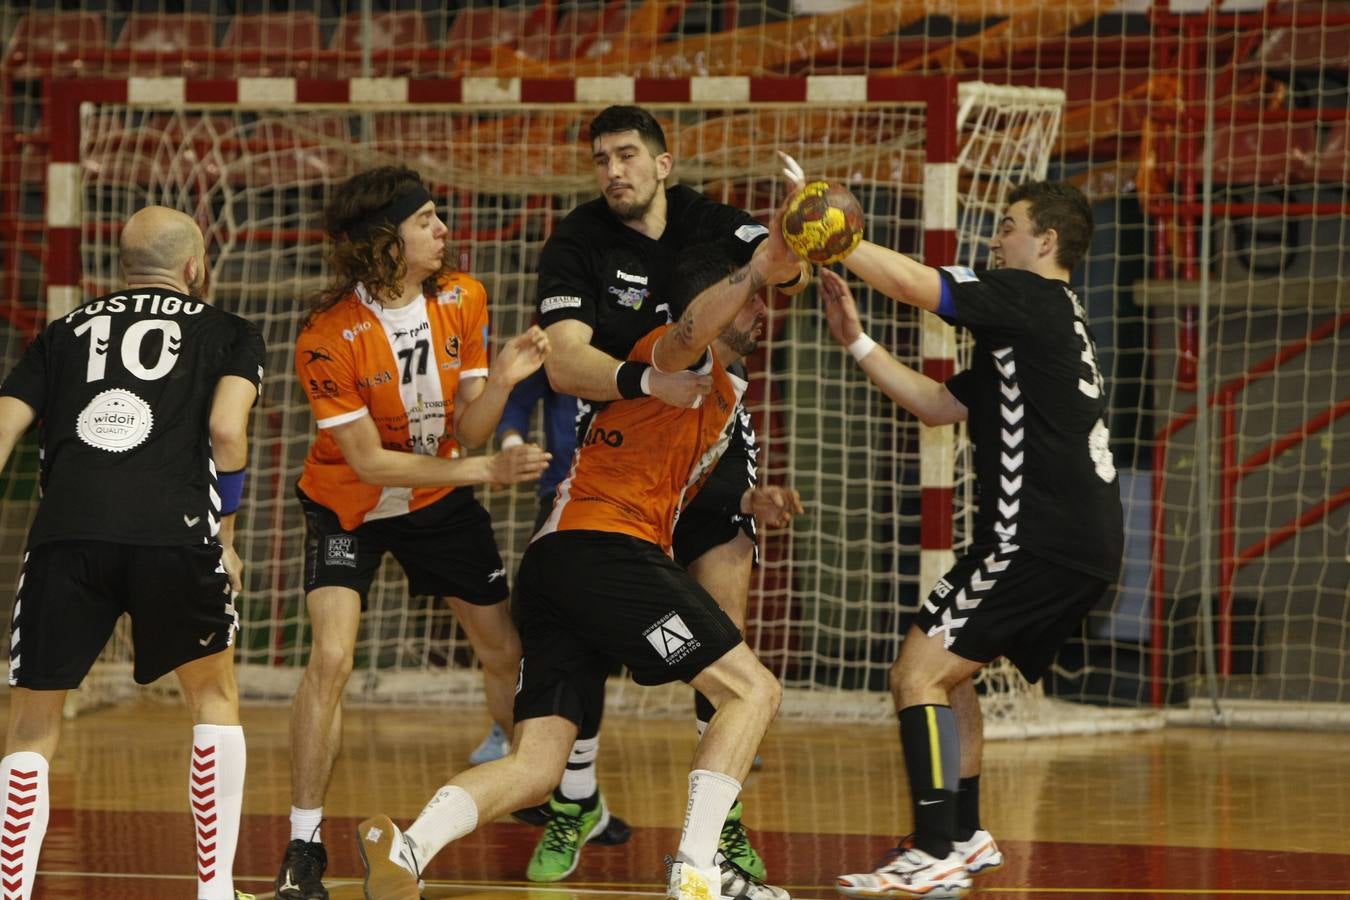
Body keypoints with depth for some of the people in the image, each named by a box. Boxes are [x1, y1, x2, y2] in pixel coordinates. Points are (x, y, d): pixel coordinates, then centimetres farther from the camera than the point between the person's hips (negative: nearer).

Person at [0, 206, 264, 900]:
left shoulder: (65, 333, 25)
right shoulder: (228, 334, 19)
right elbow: (226, 430, 2)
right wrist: (224, 535, 14)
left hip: (64, 532, 1)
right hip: (172, 529, -1)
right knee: (213, 694, 23)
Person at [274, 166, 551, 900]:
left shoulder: (462, 300, -13)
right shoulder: (328, 337, -28)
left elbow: (467, 430, -9)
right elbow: (367, 460, -25)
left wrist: (501, 381, -30)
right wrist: (483, 471, -29)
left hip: (440, 499, 5)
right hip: (347, 506, -5)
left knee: (506, 651, 9)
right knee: (330, 659, -21)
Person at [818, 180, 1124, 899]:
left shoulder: (1031, 298, -8)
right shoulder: (1050, 321, 22)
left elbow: (909, 281, -18)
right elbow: (938, 405, 22)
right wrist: (856, 342, 18)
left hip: (1039, 538, -10)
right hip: (1083, 542, 10)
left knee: (919, 673, -10)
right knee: (947, 670, 22)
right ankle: (964, 837, 28)